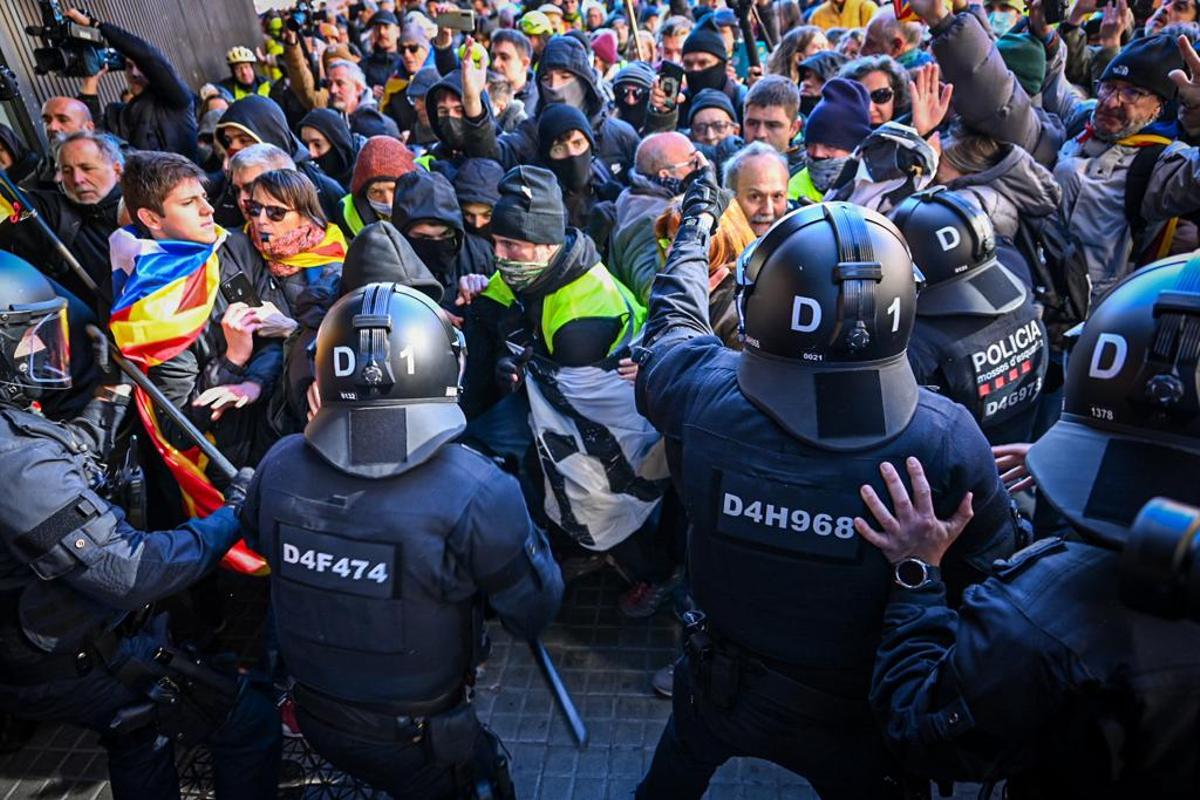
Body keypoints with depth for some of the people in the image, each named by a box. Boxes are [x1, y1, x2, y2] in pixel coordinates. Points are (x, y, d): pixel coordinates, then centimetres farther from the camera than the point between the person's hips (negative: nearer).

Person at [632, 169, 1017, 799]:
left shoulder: (701, 395, -29)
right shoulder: (948, 440, -31)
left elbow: (674, 316, -6)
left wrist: (697, 219, 11)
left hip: (720, 691, 1)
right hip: (857, 721, 0)